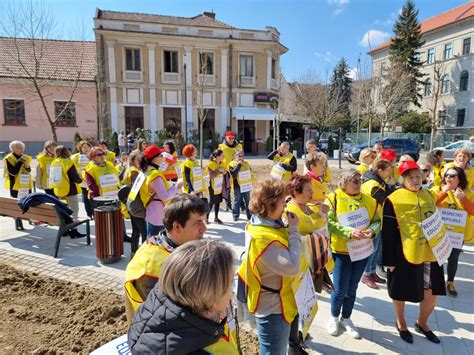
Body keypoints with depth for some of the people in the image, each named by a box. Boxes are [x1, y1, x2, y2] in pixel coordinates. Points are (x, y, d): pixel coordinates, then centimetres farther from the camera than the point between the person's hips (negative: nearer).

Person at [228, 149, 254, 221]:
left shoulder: (246, 163, 10)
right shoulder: (232, 164, -5)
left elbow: (251, 173, 15)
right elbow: (233, 173, -21)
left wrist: (251, 182, 9)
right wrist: (239, 164, -20)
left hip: (246, 186, 4)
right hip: (237, 186, -4)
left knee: (248, 201, 10)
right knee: (237, 201, 5)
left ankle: (249, 215, 20)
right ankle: (235, 216, 17)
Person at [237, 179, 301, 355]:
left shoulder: (264, 224, -1)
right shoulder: (263, 237, -31)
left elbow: (284, 255, 6)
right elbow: (292, 267, -32)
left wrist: (290, 229, -7)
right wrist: (294, 230, -26)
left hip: (275, 304, 9)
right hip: (273, 308, -9)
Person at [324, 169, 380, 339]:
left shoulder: (367, 199, 6)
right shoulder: (334, 198, -9)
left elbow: (377, 220, 7)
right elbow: (328, 222, -17)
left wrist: (372, 231, -15)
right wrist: (349, 232, -26)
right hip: (341, 251, -4)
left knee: (352, 288, 16)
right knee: (340, 289, 1)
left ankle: (346, 319, 37)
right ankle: (334, 317, 30)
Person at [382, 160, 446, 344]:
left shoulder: (429, 196, 7)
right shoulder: (394, 200, -13)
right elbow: (387, 233, -13)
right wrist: (388, 259, -13)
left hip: (430, 253, 6)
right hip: (404, 255, -5)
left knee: (432, 292, 13)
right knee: (400, 292, 11)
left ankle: (422, 323, 39)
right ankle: (401, 323, 36)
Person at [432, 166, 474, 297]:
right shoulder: (437, 189, -6)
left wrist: (463, 198, -21)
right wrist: (444, 192, -23)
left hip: (458, 232, 2)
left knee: (453, 258, 12)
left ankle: (450, 283, 31)